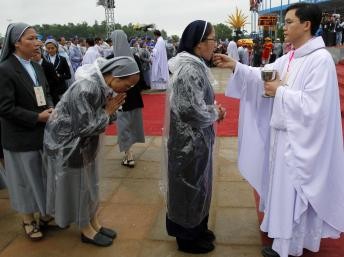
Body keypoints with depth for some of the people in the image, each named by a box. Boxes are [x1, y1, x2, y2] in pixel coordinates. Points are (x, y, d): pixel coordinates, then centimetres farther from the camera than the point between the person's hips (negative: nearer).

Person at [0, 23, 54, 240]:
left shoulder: (37, 67, 6)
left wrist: (50, 109, -6)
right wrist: (37, 117, -19)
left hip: (43, 133, 6)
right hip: (21, 138, -6)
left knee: (45, 175, 17)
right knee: (26, 179, 10)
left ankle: (45, 213, 37)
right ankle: (28, 220, 29)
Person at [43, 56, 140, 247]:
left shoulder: (103, 84, -6)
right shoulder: (87, 89, -33)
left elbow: (100, 114, 6)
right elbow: (85, 127, -26)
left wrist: (111, 109, -14)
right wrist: (108, 112, -18)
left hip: (84, 141, 9)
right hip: (67, 143, -8)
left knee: (90, 182, 17)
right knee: (77, 185, 7)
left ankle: (94, 223, 33)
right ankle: (86, 230, 24)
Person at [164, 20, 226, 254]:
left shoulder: (194, 64, 8)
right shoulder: (190, 68, -23)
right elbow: (193, 110, -28)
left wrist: (214, 108, 3)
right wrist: (216, 113, -12)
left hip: (195, 138, 10)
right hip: (190, 140, -10)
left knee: (196, 185, 21)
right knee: (191, 187, 7)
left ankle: (196, 229, 39)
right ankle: (188, 237, 26)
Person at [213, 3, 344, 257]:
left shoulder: (321, 59, -20)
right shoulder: (290, 58, 8)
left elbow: (313, 105, -26)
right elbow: (263, 76, 9)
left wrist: (280, 91, -17)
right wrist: (235, 66, -2)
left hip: (300, 139, -9)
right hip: (284, 133, 9)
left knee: (293, 191, 5)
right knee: (284, 187, 20)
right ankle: (285, 233, 40)